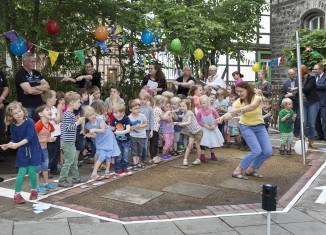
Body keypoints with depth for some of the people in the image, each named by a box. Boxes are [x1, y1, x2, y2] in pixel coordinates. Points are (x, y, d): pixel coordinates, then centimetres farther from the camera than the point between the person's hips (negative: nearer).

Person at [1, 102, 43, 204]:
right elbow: (14, 140, 2)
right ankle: (17, 194, 7)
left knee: (32, 171, -1)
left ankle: (34, 191, 22)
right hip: (22, 152, 3)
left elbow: (29, 137, -23)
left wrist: (17, 144, -33)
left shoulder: (29, 122, -17)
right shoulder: (13, 126, -3)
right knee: (22, 172, -3)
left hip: (33, 150, -2)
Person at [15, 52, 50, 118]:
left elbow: (47, 86, 4)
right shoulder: (20, 74, -8)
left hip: (39, 105, 6)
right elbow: (29, 90, -18)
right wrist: (42, 89, -3)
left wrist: (35, 87, -12)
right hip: (26, 107, -6)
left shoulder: (37, 73, 13)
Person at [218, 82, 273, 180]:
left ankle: (251, 169, 16)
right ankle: (237, 171, -10)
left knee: (268, 152, -4)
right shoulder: (238, 102, -16)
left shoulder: (256, 98, -20)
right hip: (246, 127, -2)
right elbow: (231, 113, -35)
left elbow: (252, 106, -44)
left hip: (260, 126, 2)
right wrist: (223, 117, -58)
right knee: (256, 150, -21)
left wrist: (239, 110, -60)